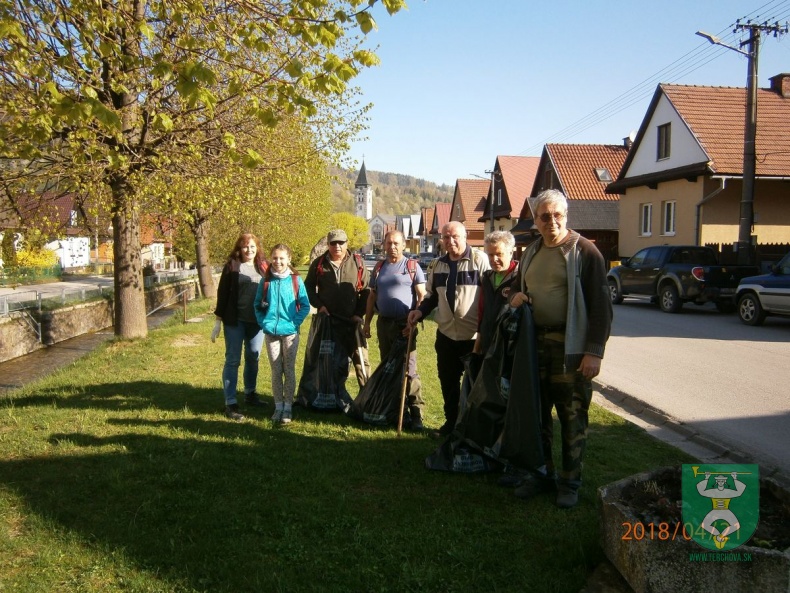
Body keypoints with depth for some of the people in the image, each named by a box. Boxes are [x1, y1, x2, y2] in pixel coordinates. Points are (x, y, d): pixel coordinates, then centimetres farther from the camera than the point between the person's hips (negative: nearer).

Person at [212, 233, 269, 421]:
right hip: (235, 321, -3)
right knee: (232, 360, -1)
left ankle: (250, 394, 32)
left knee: (253, 358, 14)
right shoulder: (232, 266, -2)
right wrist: (218, 320, -4)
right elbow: (222, 293, -1)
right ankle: (230, 404, 2)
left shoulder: (264, 266, 6)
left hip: (257, 321, 3)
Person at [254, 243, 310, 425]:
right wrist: (263, 322, -3)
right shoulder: (266, 281, 2)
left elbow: (305, 306, 0)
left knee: (289, 370, 5)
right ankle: (278, 406, 18)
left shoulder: (295, 280, -3)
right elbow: (258, 305, 9)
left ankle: (288, 407, 13)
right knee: (276, 371, 9)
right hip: (271, 332, 2)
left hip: (290, 332, -2)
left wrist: (295, 322, -10)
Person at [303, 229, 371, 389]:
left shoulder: (357, 262, 2)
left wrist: (359, 313, -3)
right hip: (327, 319, 1)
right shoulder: (319, 263, 3)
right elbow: (308, 287, 11)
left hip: (352, 320, -1)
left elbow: (366, 289, 4)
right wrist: (319, 305, -4)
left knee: (360, 357, -1)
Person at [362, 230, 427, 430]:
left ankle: (416, 413, -6)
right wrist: (367, 322, 13)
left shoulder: (412, 266, -3)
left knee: (409, 369, -9)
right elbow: (372, 296, 17)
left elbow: (421, 296, -6)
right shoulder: (379, 268, 12)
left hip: (405, 325, -6)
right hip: (384, 323, 6)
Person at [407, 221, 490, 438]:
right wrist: (420, 311, 1)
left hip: (475, 335, -5)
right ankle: (451, 422, 31)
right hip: (446, 334, 6)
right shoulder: (437, 265, 10)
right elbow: (431, 295, 20)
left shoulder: (480, 260, -9)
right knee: (448, 381, 15)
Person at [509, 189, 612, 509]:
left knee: (572, 418, 4)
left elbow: (600, 305, -11)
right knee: (536, 415, 12)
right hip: (535, 343, 6)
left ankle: (570, 482, 18)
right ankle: (541, 474, 27)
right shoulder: (531, 252, 13)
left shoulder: (584, 251, -8)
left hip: (570, 348, -6)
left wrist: (595, 352, -16)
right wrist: (517, 297, 1)